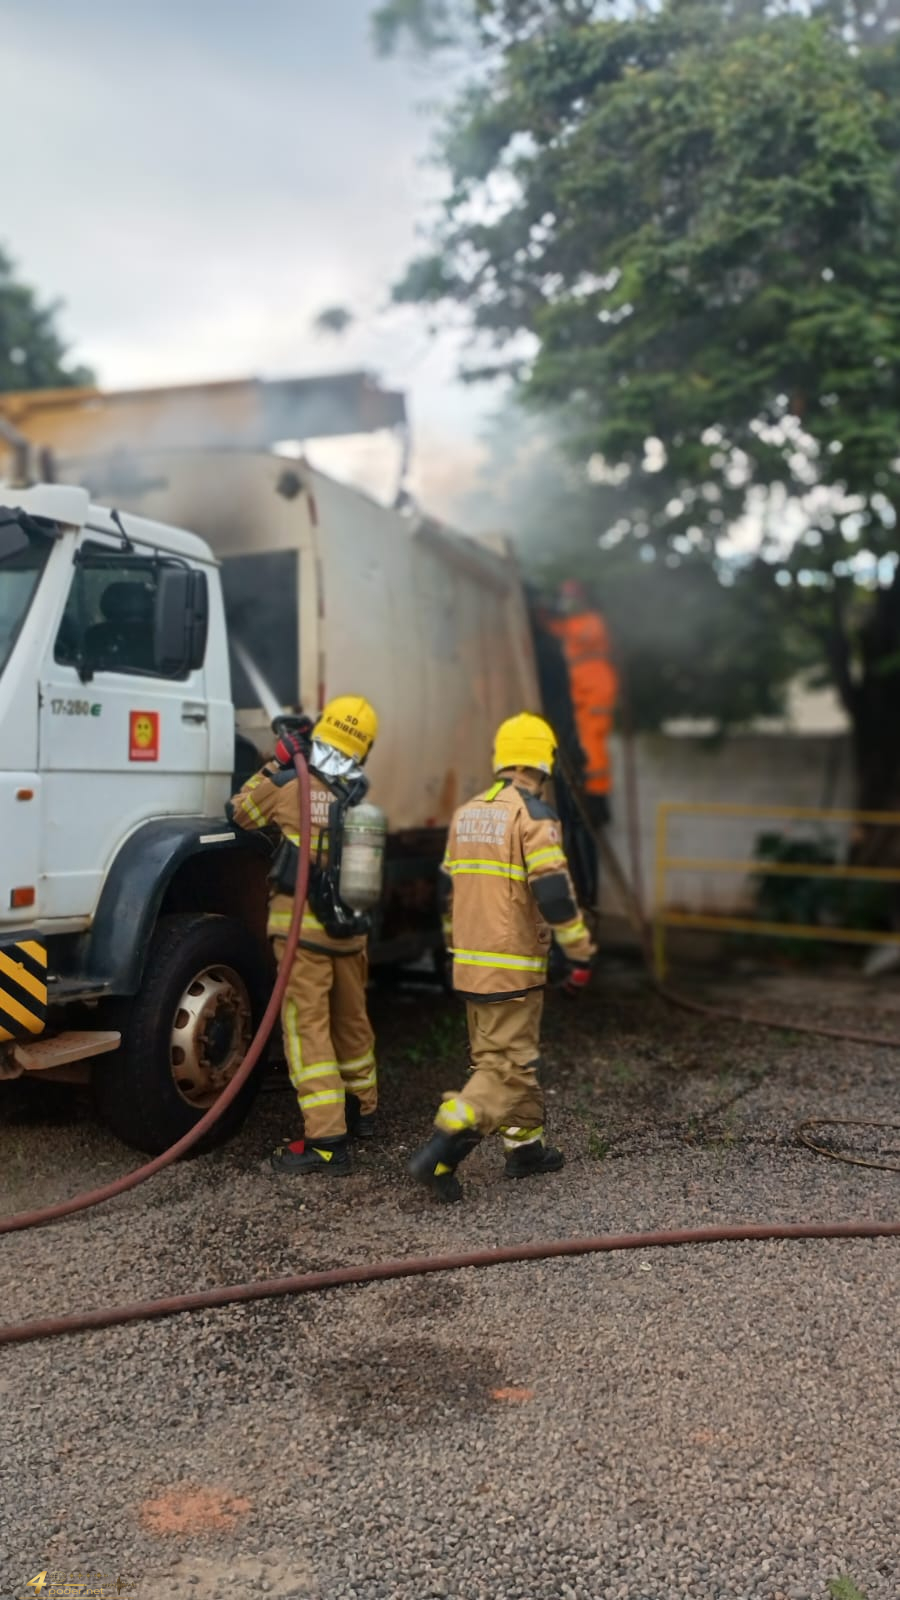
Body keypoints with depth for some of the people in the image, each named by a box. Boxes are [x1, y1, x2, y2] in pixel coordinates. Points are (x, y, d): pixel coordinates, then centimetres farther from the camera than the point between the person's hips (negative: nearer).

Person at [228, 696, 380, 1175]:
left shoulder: (290, 785, -9)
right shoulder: (358, 796, 3)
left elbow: (240, 810, 7)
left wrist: (278, 762, 11)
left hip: (303, 923, -5)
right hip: (350, 925, 5)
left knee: (307, 1025, -5)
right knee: (351, 1018, 20)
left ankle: (326, 1138, -9)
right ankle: (360, 1110, 37)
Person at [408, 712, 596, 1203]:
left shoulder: (466, 813, 12)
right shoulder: (533, 813, -12)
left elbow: (449, 890, 19)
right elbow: (553, 891, -19)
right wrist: (579, 953, -10)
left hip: (469, 962, 8)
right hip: (512, 968, -8)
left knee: (509, 1056, 20)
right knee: (506, 1069, -3)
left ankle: (526, 1147, 30)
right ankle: (439, 1155, -11)